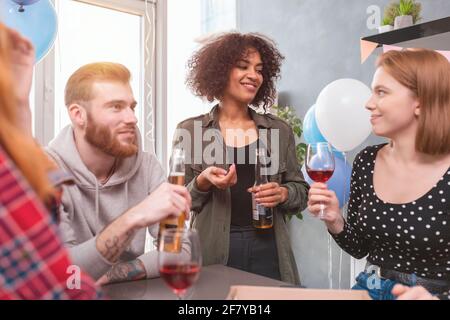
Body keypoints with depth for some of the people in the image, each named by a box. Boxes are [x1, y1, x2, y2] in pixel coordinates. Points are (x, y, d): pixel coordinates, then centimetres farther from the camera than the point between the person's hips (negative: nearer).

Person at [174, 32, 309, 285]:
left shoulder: (280, 130, 5)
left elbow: (301, 191, 9)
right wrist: (202, 183, -18)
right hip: (213, 252, -2)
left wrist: (282, 194, -11)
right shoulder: (190, 131, -1)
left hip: (268, 248, 2)